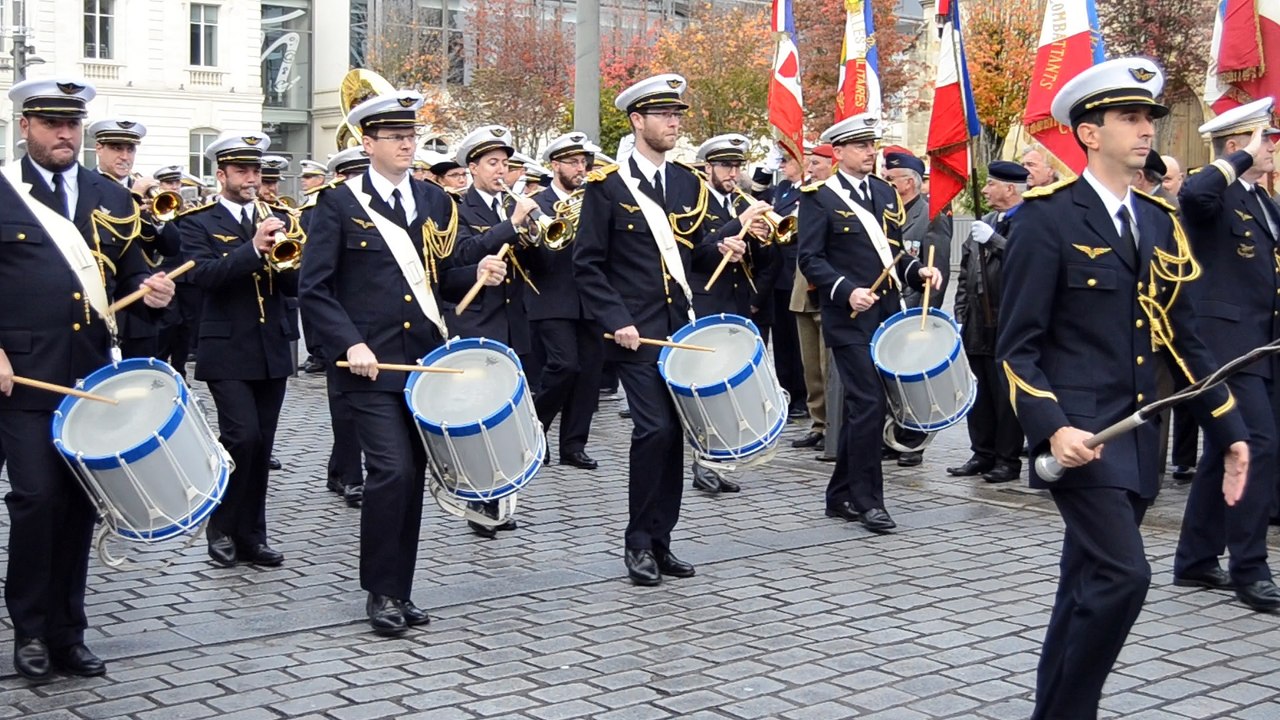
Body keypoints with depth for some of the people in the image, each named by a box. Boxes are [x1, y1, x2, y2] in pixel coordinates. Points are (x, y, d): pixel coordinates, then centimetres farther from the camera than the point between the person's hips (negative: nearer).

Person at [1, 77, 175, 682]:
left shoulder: (111, 198, 13)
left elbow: (129, 274, 19)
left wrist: (151, 289, -3)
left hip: (93, 375, 4)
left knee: (81, 501, 7)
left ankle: (67, 632, 18)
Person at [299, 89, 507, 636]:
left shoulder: (435, 201, 12)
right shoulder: (339, 203, -2)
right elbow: (314, 289, -5)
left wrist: (479, 273, -5)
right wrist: (351, 344, -17)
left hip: (425, 360, 5)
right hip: (371, 363, -5)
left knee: (413, 474, 7)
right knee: (391, 470, -13)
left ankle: (400, 591, 18)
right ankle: (380, 592, 2)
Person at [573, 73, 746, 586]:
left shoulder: (688, 183, 12)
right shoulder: (607, 187, -5)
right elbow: (587, 266, -6)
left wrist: (720, 251, 0)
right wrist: (617, 321, -15)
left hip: (682, 329, 6)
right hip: (637, 333, -6)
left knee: (674, 433, 7)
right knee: (655, 429, -13)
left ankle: (660, 542, 17)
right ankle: (639, 544, 2)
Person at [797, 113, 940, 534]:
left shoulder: (886, 194, 15)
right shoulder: (819, 198, -5)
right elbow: (810, 259, -10)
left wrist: (918, 271, 0)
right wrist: (847, 291, -22)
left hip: (886, 317, 7)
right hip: (850, 320, -7)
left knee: (862, 407, 11)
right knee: (869, 404, -11)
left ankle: (841, 496, 21)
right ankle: (867, 499, -1)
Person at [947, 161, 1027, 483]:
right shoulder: (984, 224, 17)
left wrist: (993, 240, -21)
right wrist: (961, 312, 13)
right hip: (977, 327, 7)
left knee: (1006, 395, 0)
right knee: (980, 393, 12)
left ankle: (1008, 460, 8)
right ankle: (982, 454, 22)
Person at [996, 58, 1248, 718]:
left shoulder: (1159, 223, 13)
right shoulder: (1047, 217, -8)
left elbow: (1180, 337, 17)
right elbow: (1017, 346, -11)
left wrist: (1229, 429, 13)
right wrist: (1052, 426, -25)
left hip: (1137, 437, 7)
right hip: (1078, 433, -7)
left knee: (1088, 589, 12)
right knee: (1121, 576, -16)